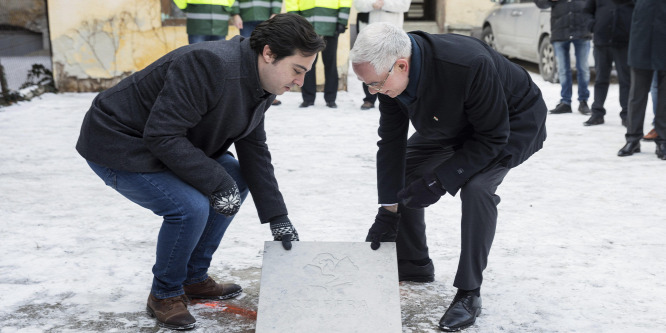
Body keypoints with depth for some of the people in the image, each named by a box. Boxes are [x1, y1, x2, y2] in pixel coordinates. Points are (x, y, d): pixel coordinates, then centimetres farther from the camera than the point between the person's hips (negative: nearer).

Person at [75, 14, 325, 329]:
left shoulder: (260, 86, -1)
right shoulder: (209, 65, -32)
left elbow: (254, 152, 4)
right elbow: (162, 136, -33)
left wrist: (278, 218, 0)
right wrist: (218, 183, -29)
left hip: (170, 141, 10)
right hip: (116, 144, -10)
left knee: (237, 178, 6)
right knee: (190, 207, -26)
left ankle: (194, 279, 18)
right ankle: (164, 295, 1)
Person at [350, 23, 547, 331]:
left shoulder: (471, 65, -43)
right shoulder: (390, 74, -22)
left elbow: (493, 137, -32)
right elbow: (391, 142, -13)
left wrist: (438, 182, -34)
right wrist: (388, 211, -14)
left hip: (514, 122, -7)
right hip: (454, 124, 7)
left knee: (476, 186, -30)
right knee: (399, 173, 6)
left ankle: (468, 294, -15)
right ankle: (413, 266, 25)